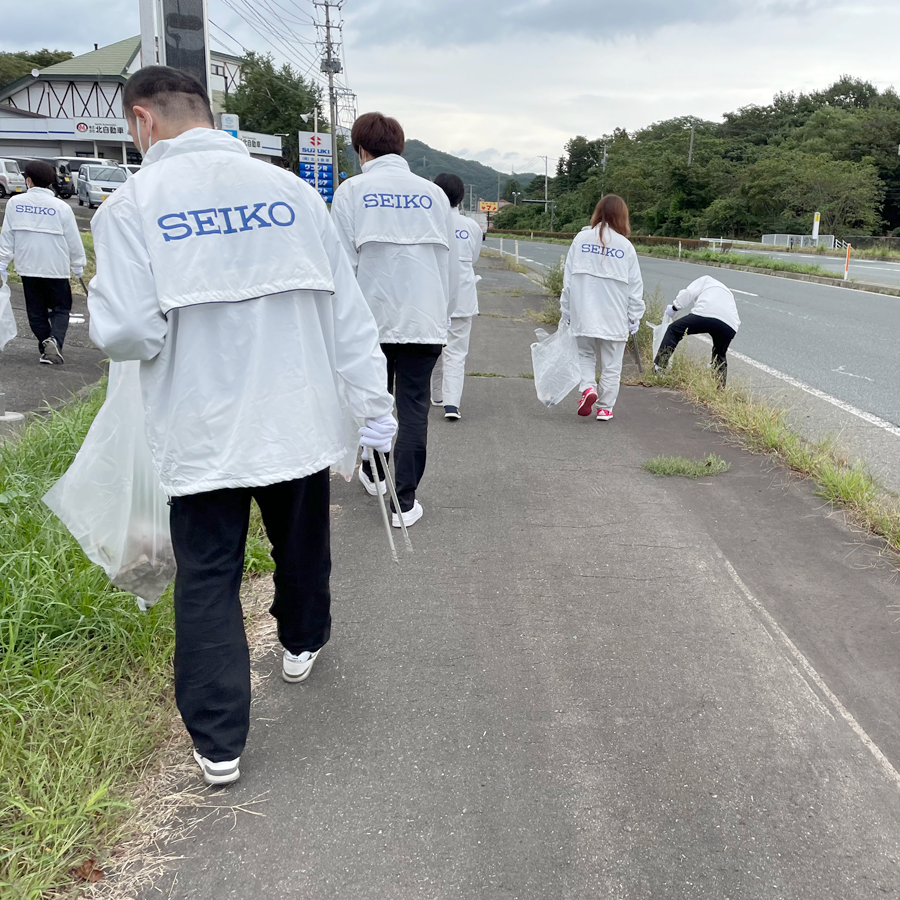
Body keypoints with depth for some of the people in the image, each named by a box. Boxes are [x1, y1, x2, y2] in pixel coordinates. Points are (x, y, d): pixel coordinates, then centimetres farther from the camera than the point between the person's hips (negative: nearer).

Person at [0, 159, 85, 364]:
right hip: (56, 268, -2)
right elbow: (74, 240, -2)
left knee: (36, 311, 13)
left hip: (28, 266, 2)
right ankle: (55, 340, -15)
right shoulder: (61, 207, -7)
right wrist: (78, 266, 11)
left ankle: (46, 348, 8)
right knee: (61, 308, 9)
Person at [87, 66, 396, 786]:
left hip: (203, 434, -3)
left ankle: (218, 742, 15)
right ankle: (302, 644, 49)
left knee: (207, 578, 10)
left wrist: (103, 297, 7)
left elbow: (129, 333, -15)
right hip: (300, 421, 3)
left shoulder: (133, 204, -9)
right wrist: (374, 404, 5)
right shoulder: (290, 190, 0)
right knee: (302, 544, 25)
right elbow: (347, 309, 0)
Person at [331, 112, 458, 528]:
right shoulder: (433, 194, 6)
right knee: (414, 408, 4)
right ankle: (404, 500, 3)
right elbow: (452, 264, 9)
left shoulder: (352, 191, -1)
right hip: (425, 318, 1)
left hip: (372, 317, 0)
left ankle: (374, 473, 37)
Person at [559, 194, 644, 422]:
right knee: (611, 365, 10)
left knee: (585, 354, 20)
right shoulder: (625, 246, -3)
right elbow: (635, 286, -1)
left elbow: (568, 278, 1)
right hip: (615, 317, -1)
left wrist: (565, 311, 9)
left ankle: (588, 387, -2)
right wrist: (635, 317, 7)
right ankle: (605, 408, 13)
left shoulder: (581, 239, -1)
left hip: (584, 314, 1)